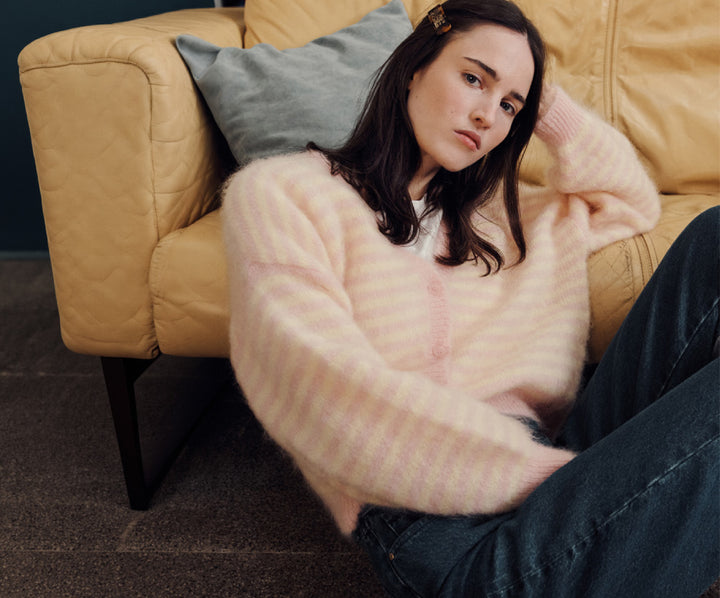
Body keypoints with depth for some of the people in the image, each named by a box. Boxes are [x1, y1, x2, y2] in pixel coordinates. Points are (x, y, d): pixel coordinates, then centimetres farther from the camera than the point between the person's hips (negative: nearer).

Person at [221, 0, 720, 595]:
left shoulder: (493, 214, 25)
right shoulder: (280, 194, 3)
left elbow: (634, 203, 34)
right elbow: (322, 387, -12)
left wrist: (549, 108, 20)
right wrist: (535, 470, -18)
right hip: (438, 519, -7)